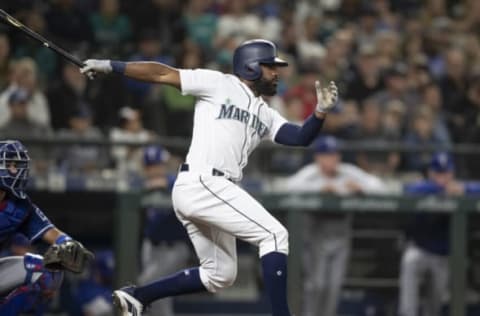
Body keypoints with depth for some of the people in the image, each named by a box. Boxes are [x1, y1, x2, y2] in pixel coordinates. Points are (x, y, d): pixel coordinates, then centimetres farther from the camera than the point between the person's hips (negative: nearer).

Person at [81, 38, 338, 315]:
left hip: (216, 190, 9)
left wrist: (321, 112, -10)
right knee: (275, 234, -15)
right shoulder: (220, 84, 3)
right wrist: (110, 66, 0)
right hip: (201, 183, -9)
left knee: (219, 275, 14)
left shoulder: (265, 115, 22)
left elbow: (300, 137, 8)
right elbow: (163, 74, 2)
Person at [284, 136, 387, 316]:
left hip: (341, 237, 3)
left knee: (335, 284, -4)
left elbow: (379, 187, -4)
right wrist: (321, 187, -33)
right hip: (317, 235, -3)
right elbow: (292, 186, -28)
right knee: (317, 282, -12)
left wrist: (358, 187, -23)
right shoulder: (311, 173, -7)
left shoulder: (349, 173, 1)